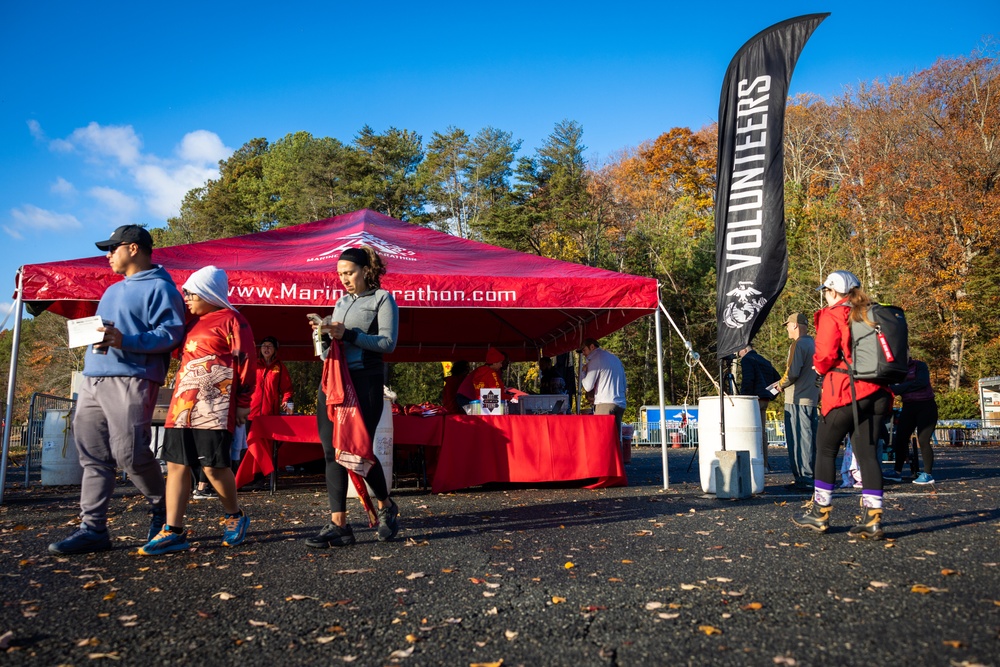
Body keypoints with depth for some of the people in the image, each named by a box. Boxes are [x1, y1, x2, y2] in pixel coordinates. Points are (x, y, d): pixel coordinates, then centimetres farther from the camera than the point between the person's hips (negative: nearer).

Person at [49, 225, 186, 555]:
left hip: (131, 380, -9)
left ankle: (162, 508, 11)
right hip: (93, 379, 9)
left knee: (130, 453, -11)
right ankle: (93, 528, 8)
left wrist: (126, 341, -24)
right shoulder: (113, 291, 28)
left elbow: (171, 333, -13)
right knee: (93, 457, 4)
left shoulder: (159, 287, -2)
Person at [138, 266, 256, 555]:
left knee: (214, 465, -6)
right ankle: (173, 532, 7)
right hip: (182, 406, 8)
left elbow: (246, 363, -8)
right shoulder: (193, 323, 21)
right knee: (176, 464, 3)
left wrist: (243, 404, -8)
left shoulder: (231, 321, -4)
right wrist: (179, 400, 22)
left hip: (214, 409, -8)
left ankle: (235, 516, 18)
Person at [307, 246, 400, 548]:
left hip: (365, 380, -6)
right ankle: (338, 524, 3)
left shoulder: (382, 299, 2)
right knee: (332, 451, -1)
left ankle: (386, 506, 21)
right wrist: (324, 335, -1)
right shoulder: (341, 302, 19)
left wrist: (347, 334, -16)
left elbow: (388, 342, -10)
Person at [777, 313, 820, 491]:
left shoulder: (798, 344, -13)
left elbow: (792, 372, -20)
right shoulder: (814, 344, 15)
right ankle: (812, 477, 19)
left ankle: (804, 480, -4)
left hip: (797, 399, -9)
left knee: (799, 440, -5)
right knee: (811, 439, 13)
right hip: (812, 398, 9)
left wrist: (781, 384, -4)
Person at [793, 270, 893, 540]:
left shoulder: (832, 316, -6)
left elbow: (825, 355, -14)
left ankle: (820, 514, 11)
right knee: (867, 451, 7)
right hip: (877, 393, 6)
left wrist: (819, 366, 6)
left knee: (826, 448, 6)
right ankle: (872, 518, 4)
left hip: (846, 392, -6)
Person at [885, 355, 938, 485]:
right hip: (908, 407, 5)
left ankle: (928, 474, 4)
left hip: (926, 406, -5)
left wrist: (896, 388, -24)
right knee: (901, 439, 0)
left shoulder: (919, 365, -6)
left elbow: (921, 382, -22)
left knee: (923, 440, -8)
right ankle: (898, 472, 8)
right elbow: (891, 385, 2)